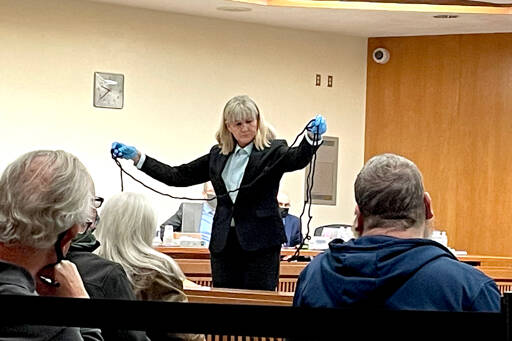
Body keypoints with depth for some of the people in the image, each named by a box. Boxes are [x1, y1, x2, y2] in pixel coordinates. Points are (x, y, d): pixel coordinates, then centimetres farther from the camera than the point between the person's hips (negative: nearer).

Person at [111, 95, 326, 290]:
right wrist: (136, 157, 12)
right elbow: (178, 176, 17)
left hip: (260, 243, -5)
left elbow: (297, 159, -21)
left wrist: (312, 138, -44)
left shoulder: (272, 151, -1)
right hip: (224, 243, 5)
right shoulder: (218, 155, 14)